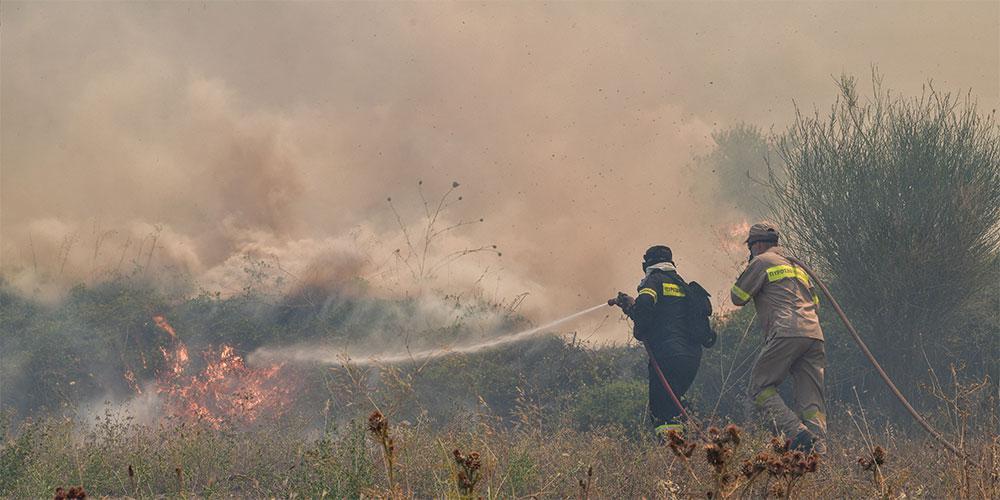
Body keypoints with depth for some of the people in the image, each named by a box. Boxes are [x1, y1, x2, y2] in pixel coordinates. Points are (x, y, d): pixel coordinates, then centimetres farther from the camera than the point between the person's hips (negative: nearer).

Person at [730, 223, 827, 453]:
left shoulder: (762, 262, 7)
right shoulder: (795, 264, 30)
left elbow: (737, 297, 10)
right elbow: (814, 302, 32)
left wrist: (749, 270, 25)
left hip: (787, 333, -7)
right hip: (814, 334, 7)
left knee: (760, 387, -2)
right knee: (810, 397, 5)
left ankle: (796, 433, -21)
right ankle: (819, 448, -9)